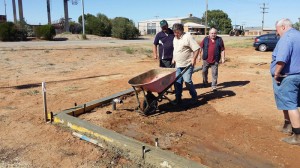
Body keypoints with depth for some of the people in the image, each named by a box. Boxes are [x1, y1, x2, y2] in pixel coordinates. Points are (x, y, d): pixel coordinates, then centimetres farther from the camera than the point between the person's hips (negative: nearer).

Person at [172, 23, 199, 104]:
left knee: (187, 81, -9)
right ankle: (178, 98, 17)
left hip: (187, 65, -7)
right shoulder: (175, 39, 11)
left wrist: (194, 59, -18)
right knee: (177, 82, 6)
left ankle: (194, 96, 12)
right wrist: (174, 58, 19)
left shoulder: (188, 37, -13)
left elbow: (196, 49, -15)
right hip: (178, 65, 7)